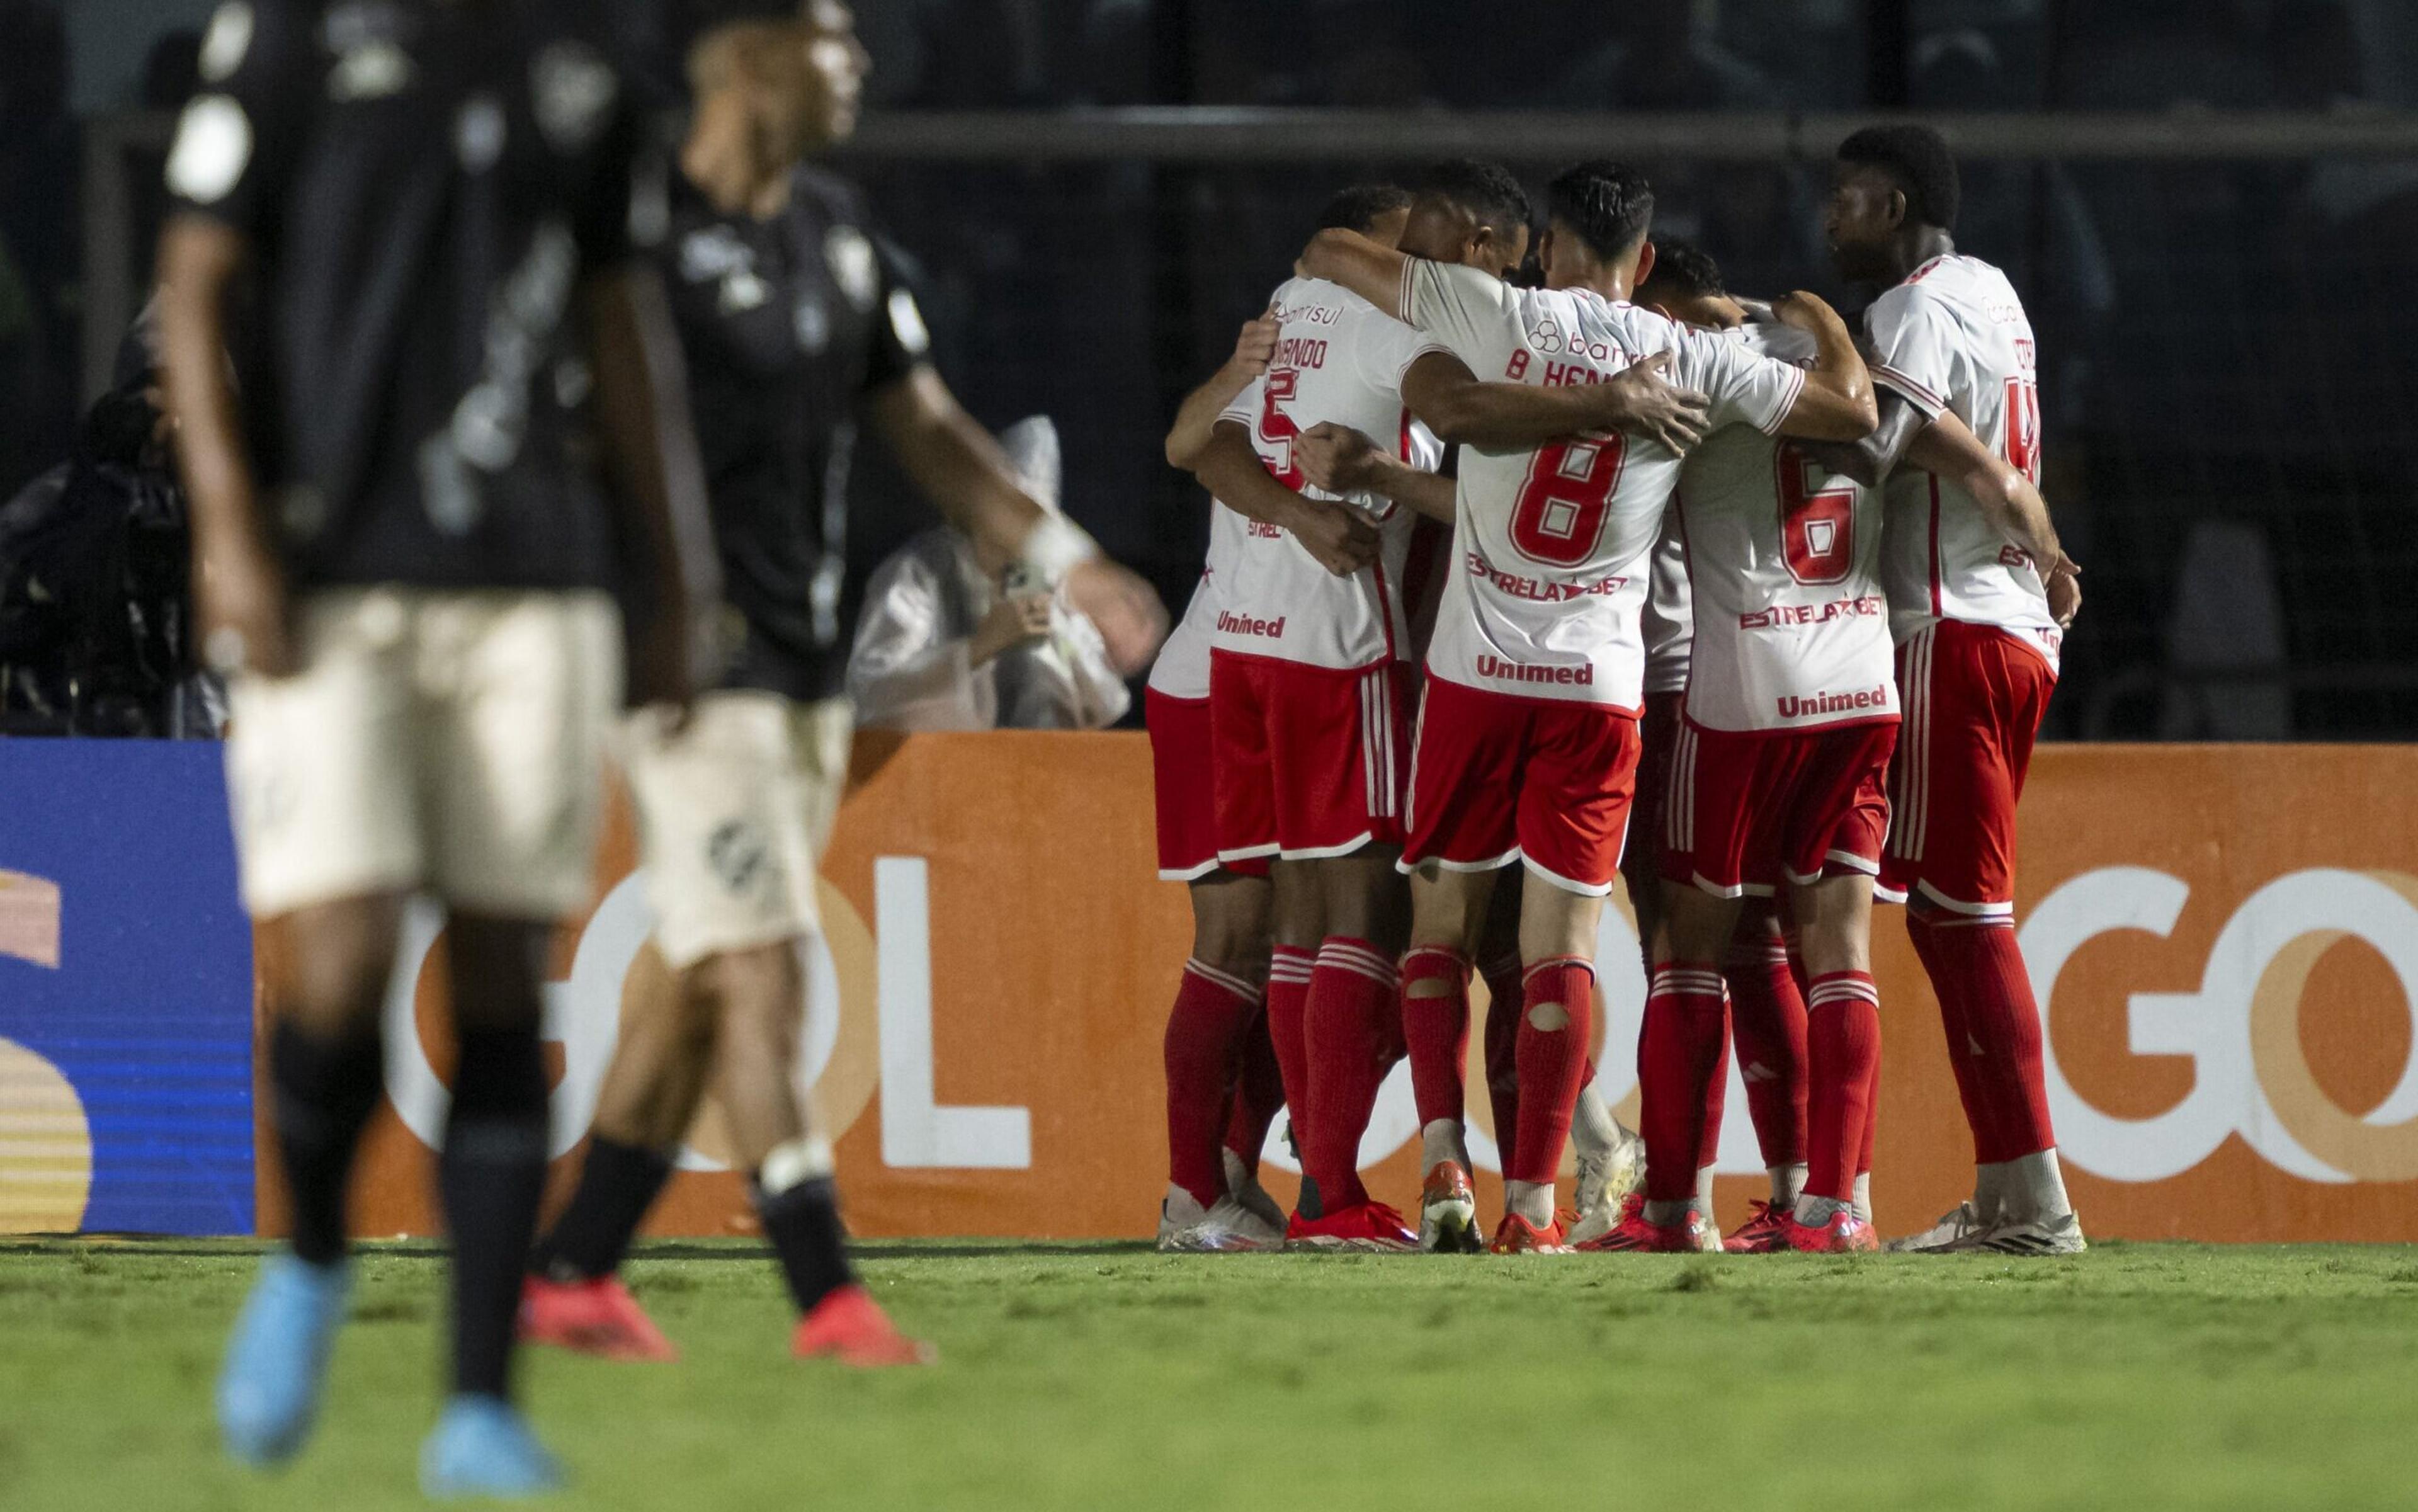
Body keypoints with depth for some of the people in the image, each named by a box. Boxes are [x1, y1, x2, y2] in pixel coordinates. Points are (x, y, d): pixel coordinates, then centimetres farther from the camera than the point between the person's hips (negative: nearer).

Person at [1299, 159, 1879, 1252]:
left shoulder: (1502, 317, -1)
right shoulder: (1695, 363, 2)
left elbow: (1328, 254, 5)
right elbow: (1852, 410, 11)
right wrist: (1817, 319, 29)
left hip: (1477, 669, -1)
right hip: (1601, 681, 1)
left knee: (1438, 923, 10)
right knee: (1562, 944, 2)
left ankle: (1443, 1160, -3)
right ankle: (1531, 1202, -4)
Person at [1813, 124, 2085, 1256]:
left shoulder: (1918, 310, -10)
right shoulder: (1991, 294, 19)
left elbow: (1867, 452, -26)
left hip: (1953, 629, -10)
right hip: (2018, 624, 10)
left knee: (1958, 908, -10)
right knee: (1955, 911, 11)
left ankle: (2034, 1195, -15)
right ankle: (2005, 1193, 9)